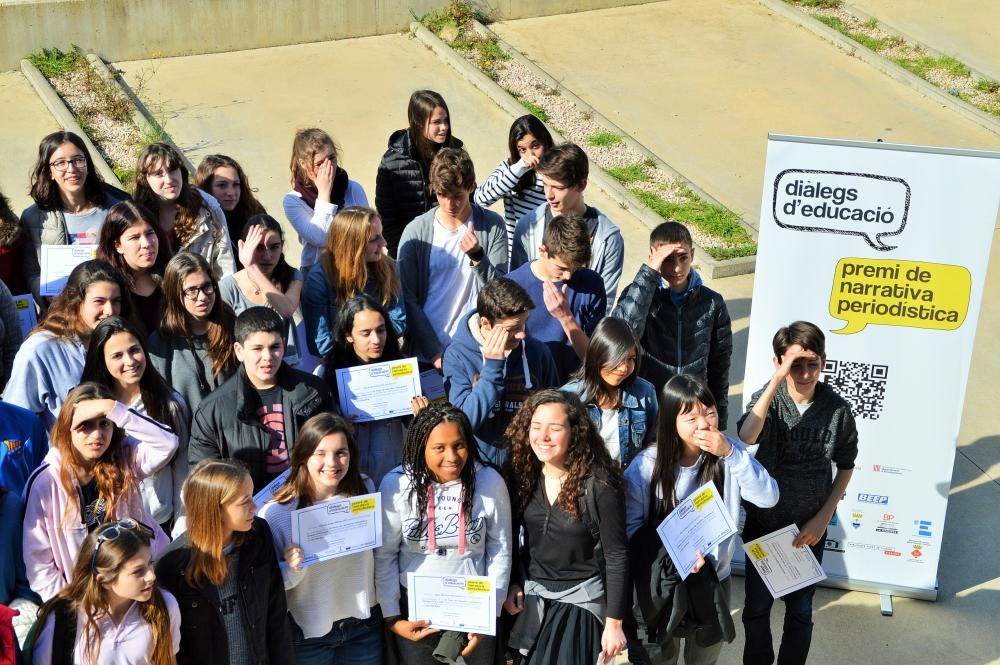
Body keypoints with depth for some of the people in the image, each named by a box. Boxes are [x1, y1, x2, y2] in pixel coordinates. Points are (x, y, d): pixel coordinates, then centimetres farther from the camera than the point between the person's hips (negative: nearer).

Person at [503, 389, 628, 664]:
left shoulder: (599, 484, -19)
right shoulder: (525, 475, -5)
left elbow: (616, 556, -15)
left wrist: (614, 623, -15)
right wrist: (512, 583, 4)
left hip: (580, 599, -5)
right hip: (531, 595, 5)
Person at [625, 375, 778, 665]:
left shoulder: (728, 452, -11)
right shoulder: (646, 465, -17)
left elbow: (768, 498, -20)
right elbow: (632, 526, -12)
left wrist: (731, 454, -30)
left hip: (714, 579, 2)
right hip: (661, 581, -2)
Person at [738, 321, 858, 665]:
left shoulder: (837, 409, -14)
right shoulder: (767, 399, -15)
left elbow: (845, 467, 2)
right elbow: (746, 437, -38)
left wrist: (823, 518, -6)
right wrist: (778, 378, -38)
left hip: (810, 527, 0)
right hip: (762, 523, 0)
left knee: (799, 612, 15)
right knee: (756, 609, 13)